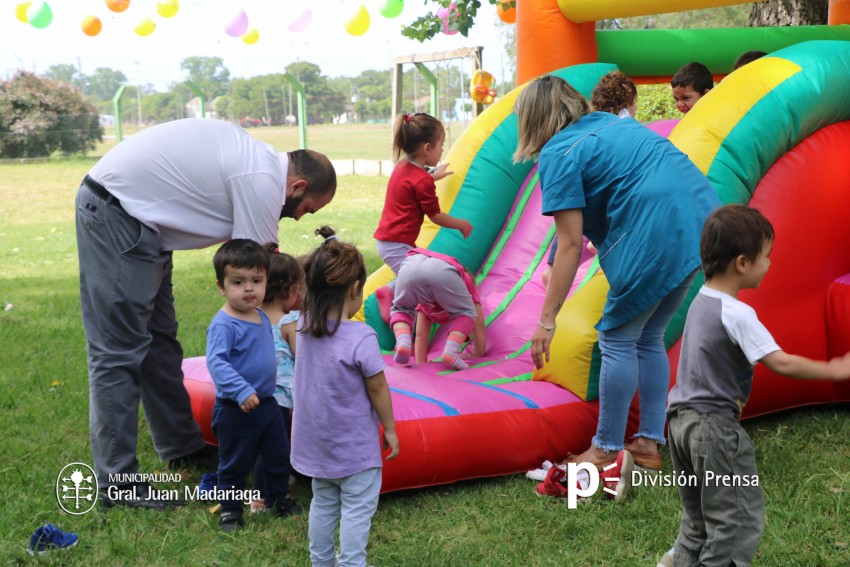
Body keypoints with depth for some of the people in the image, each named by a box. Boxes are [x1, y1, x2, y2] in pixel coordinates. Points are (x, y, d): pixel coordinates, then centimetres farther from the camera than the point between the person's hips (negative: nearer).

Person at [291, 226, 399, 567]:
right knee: (357, 509, 5)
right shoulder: (361, 338, -25)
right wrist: (389, 428, -3)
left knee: (323, 503, 21)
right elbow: (377, 388, -15)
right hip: (354, 444, -7)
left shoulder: (304, 327, -8)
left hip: (315, 439, 7)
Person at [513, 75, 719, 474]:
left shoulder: (558, 154, -3)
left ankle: (607, 450, 15)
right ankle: (649, 444, 24)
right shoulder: (610, 123, 22)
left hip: (658, 229, -9)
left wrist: (546, 320, -5)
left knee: (618, 340, 6)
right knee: (649, 337, 18)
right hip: (700, 218, 9)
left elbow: (570, 246, -7)